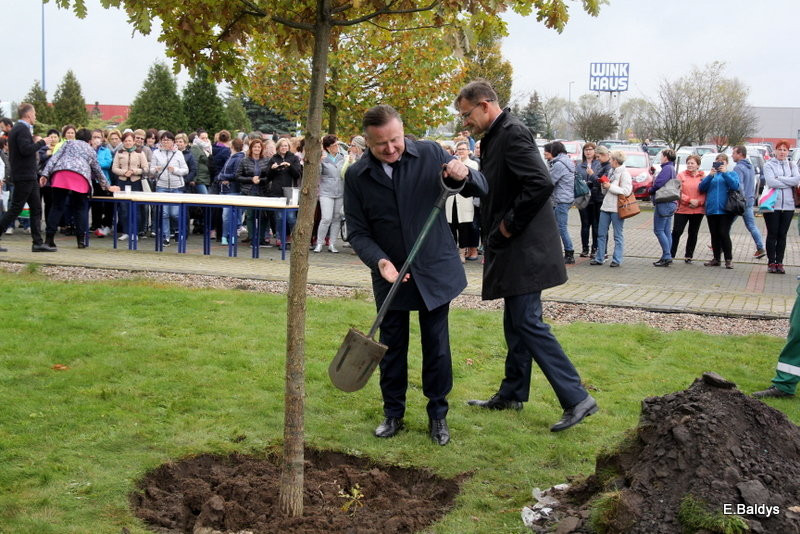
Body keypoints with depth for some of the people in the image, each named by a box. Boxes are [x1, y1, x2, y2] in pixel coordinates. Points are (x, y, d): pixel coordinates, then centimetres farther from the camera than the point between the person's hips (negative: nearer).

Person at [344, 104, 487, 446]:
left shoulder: (430, 155, -8)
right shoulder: (356, 176, -7)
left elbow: (481, 189, -4)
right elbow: (357, 231, -5)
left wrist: (464, 176, -28)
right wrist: (379, 260, -23)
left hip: (435, 270, -1)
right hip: (390, 276, 1)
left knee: (436, 347, 7)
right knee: (392, 347, 11)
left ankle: (438, 415, 23)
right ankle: (393, 413, 28)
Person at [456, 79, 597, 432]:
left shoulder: (512, 133, -15)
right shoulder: (496, 136, 15)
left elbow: (541, 184, -26)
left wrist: (510, 225, -16)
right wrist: (493, 239, 12)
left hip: (524, 248, -10)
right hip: (511, 250, 10)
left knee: (527, 323, -9)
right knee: (515, 323, 16)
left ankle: (576, 399, -4)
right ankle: (512, 394, 28)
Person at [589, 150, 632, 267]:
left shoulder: (624, 174, -10)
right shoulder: (611, 171, 15)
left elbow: (626, 191, -19)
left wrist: (610, 186, -17)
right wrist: (604, 185, 3)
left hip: (617, 209, -8)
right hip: (606, 206, 8)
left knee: (618, 235, 2)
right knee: (601, 233, 8)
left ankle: (617, 260, 7)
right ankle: (599, 258, 15)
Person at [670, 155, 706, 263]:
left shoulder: (703, 176, 4)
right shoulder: (681, 175, 0)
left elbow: (706, 193, 1)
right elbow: (678, 191, -5)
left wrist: (698, 202, -14)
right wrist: (689, 200, -15)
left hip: (698, 210, 2)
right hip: (682, 209, -2)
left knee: (693, 233, 10)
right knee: (677, 232, -5)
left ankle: (688, 256, 21)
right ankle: (671, 254, 2)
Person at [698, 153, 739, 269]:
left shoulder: (731, 174, 11)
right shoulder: (711, 174, 18)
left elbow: (735, 185, -9)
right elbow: (701, 188, 4)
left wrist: (725, 172, -13)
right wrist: (710, 175, -8)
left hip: (725, 210, -3)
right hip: (711, 210, 3)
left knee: (724, 234, -11)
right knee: (714, 235, 6)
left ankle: (729, 260, -4)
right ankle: (716, 259, 14)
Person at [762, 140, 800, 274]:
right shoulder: (769, 165, 0)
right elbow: (770, 182, -15)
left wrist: (779, 179, -11)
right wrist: (789, 183, -8)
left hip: (788, 205, 3)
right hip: (772, 204, -3)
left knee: (782, 235, 6)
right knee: (772, 235, 2)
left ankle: (779, 263, 11)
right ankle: (771, 263, 7)